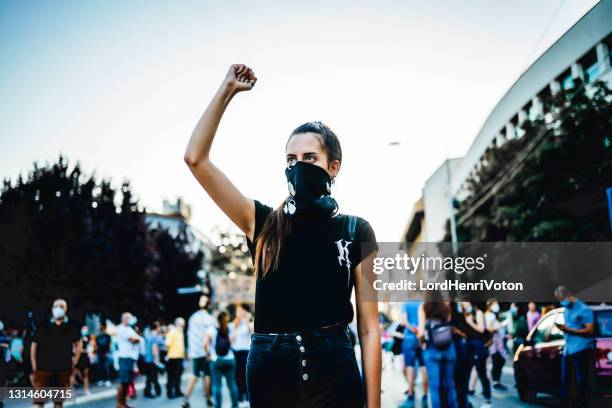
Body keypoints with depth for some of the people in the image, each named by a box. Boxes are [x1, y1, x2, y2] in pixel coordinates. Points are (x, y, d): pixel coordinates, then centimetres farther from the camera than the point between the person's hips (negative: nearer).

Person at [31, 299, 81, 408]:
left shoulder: (71, 327, 1)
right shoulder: (44, 326, -2)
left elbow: (78, 345, 12)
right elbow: (34, 346, 4)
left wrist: (74, 361, 5)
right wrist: (34, 367, 0)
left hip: (63, 370, 1)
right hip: (43, 368, -1)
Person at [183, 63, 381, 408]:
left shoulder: (356, 232, 0)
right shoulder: (263, 223, 3)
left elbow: (369, 328, -1)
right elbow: (196, 159, -2)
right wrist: (227, 91, -2)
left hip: (333, 375, -1)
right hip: (269, 373, 2)